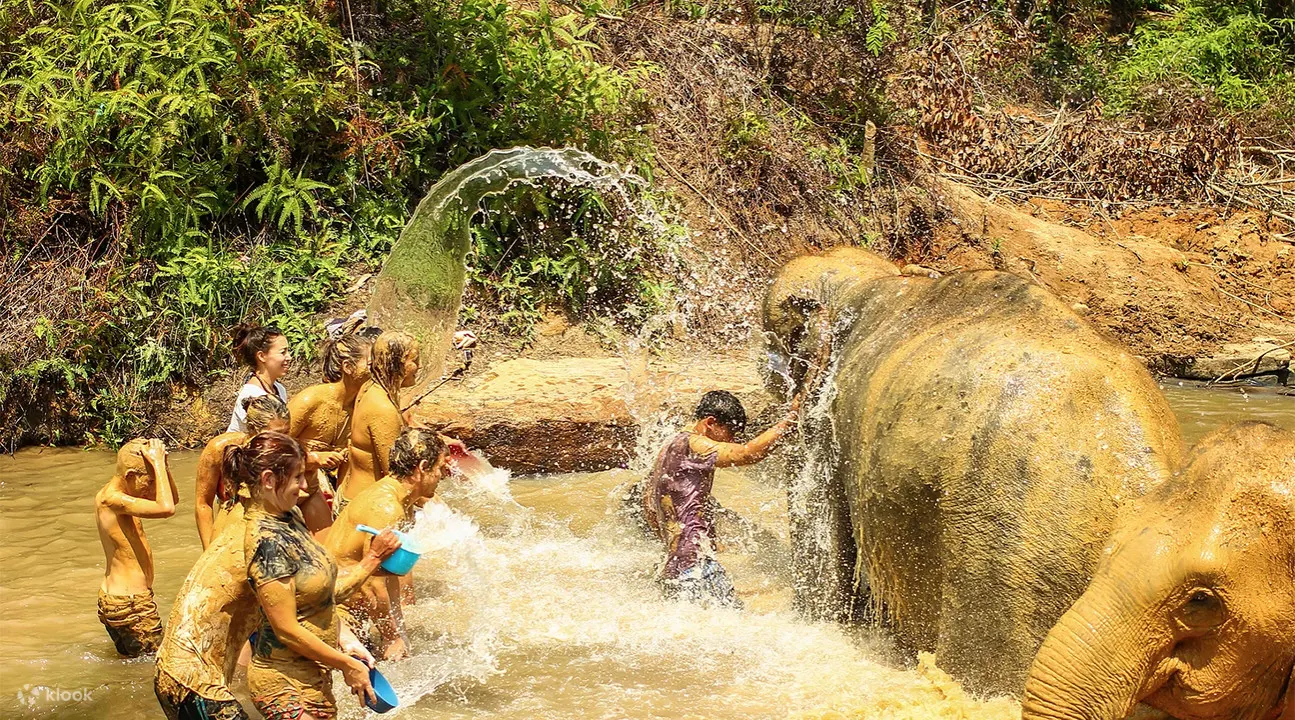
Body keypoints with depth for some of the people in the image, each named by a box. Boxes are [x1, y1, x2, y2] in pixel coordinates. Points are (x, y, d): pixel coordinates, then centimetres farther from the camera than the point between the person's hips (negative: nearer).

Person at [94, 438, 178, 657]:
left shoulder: (117, 494, 8)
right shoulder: (111, 499, -21)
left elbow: (172, 498, 17)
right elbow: (166, 508, -34)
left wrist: (162, 465, 0)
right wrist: (158, 463, -23)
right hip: (130, 604, -10)